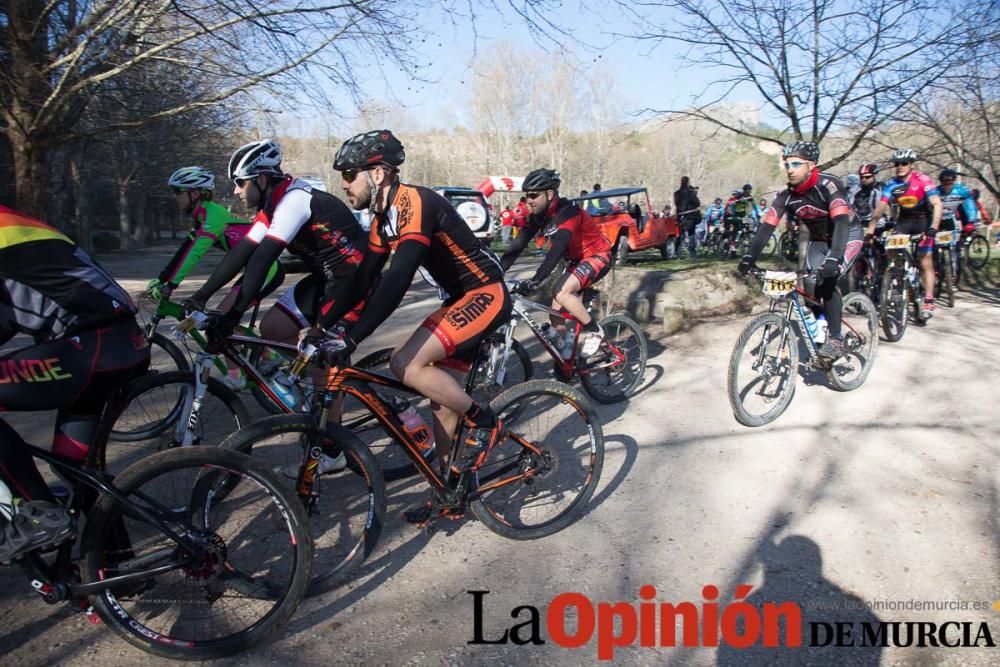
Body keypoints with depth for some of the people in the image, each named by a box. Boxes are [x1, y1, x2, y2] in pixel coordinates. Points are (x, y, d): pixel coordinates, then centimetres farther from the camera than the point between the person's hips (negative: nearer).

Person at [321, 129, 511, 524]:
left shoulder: (414, 203, -22)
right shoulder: (383, 218, 8)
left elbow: (398, 280, -32)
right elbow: (362, 281, 10)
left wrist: (351, 338, -35)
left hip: (485, 295, -9)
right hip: (459, 299, 10)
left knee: (405, 364, -23)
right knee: (442, 399, 9)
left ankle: (483, 422, -5)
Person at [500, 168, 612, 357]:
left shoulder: (568, 211, -28)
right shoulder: (538, 216, -5)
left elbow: (557, 250, -39)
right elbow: (518, 246, -9)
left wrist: (535, 281, -48)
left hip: (597, 257, -8)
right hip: (576, 260, 8)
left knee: (562, 293, -29)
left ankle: (595, 331, -9)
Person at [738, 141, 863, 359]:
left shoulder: (828, 185, -31)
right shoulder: (786, 195, -15)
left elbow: (841, 222, -42)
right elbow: (767, 226, -19)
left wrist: (833, 259, -56)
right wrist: (750, 256, -32)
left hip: (848, 235, -5)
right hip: (819, 240, 6)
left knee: (827, 281, -25)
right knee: (810, 287, -9)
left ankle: (836, 338, -14)